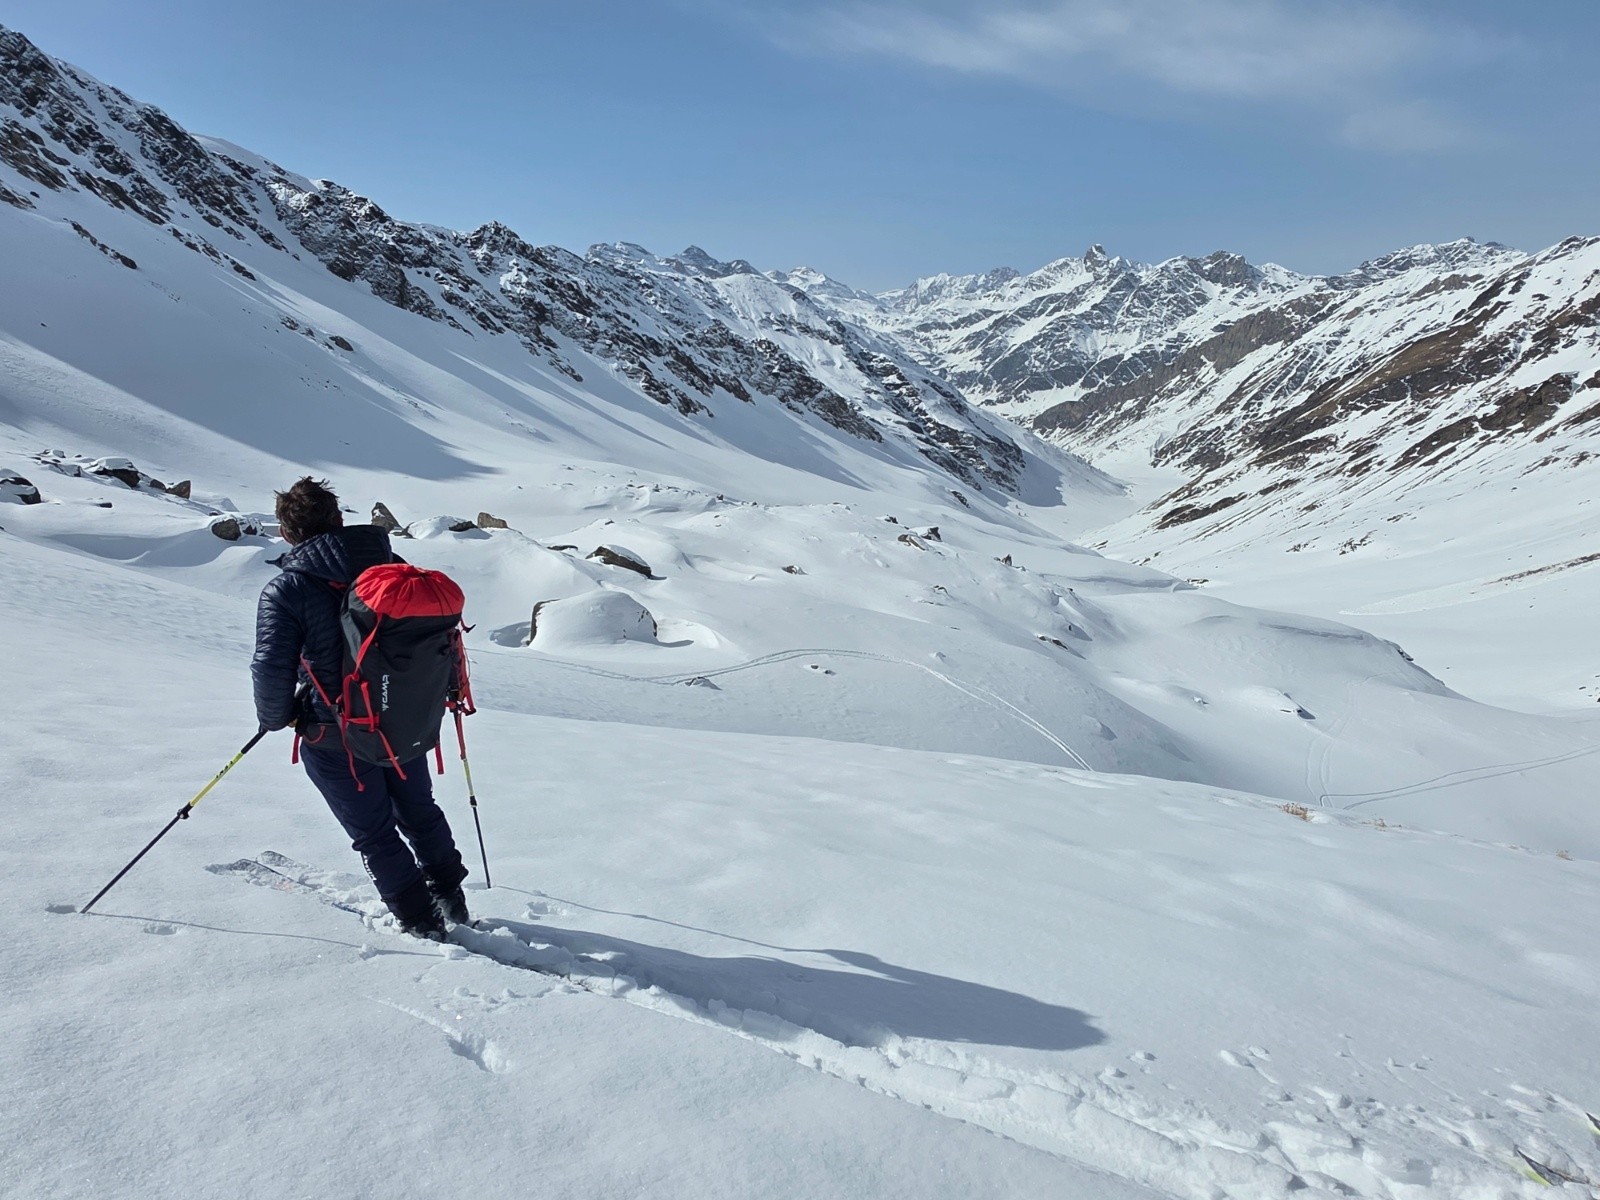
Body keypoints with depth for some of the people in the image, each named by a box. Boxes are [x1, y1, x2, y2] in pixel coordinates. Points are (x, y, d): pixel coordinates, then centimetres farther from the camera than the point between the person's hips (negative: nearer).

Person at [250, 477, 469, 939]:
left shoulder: (285, 588, -15)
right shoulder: (392, 566, -2)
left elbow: (271, 667, -20)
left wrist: (274, 719, 1)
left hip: (335, 736, -5)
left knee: (375, 833, 13)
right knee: (419, 811, 26)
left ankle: (420, 921, 21)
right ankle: (450, 899, 37)